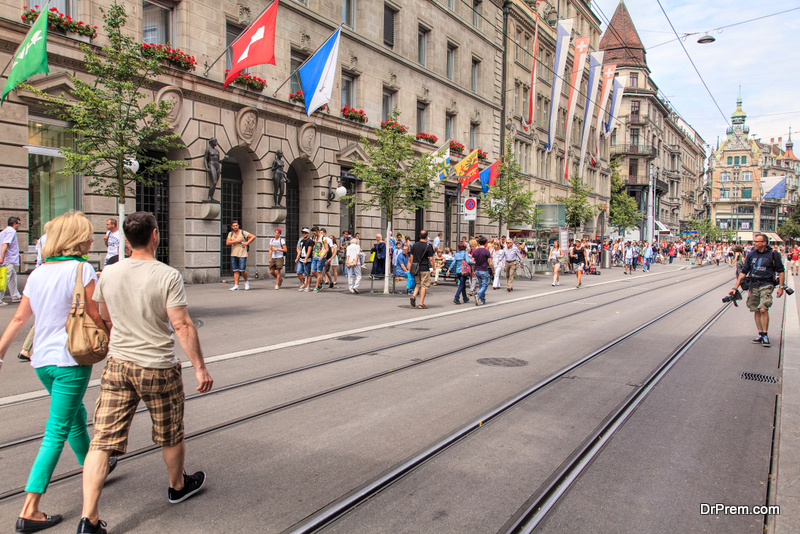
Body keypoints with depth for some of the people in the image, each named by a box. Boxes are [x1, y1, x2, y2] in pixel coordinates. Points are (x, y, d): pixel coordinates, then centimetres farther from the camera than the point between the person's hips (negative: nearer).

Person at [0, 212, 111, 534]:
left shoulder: (37, 274, 7)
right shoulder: (81, 270, -14)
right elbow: (98, 318, -13)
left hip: (42, 360, 8)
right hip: (71, 361, -8)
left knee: (76, 415, 26)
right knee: (56, 434, -2)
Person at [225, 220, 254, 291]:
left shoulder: (243, 232, -1)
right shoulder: (230, 234, 11)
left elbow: (253, 236, -6)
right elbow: (227, 243, -2)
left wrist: (247, 243, -13)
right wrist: (237, 240, -10)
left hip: (242, 254, -4)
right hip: (233, 255, 4)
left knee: (242, 270, -8)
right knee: (235, 270, 3)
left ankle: (246, 282, 16)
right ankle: (236, 286, 5)